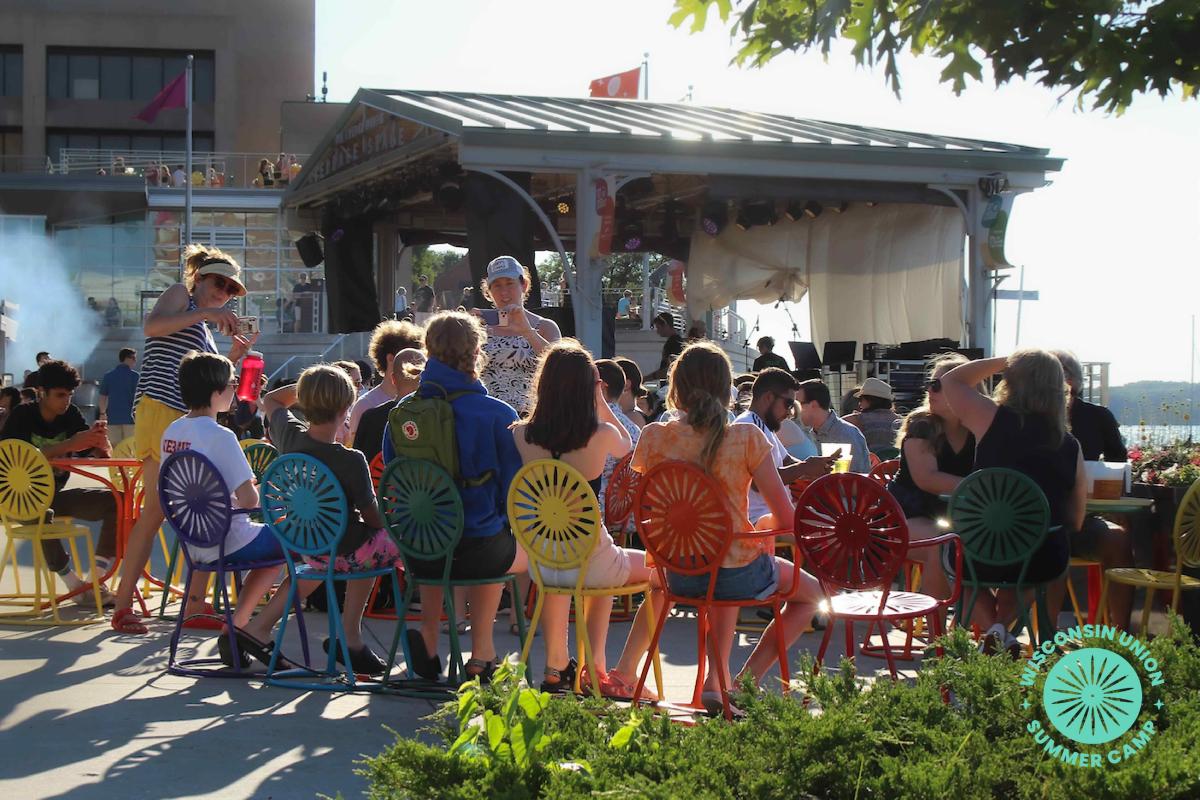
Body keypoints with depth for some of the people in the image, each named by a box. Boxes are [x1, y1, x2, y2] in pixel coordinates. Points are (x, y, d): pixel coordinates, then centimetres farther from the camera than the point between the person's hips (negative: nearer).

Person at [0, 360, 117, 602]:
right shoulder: (22, 416, -13)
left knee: (117, 501, -12)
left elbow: (102, 453, -4)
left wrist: (100, 439, -29)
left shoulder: (71, 415, 1)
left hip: (55, 494, 6)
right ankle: (73, 582, -27)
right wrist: (69, 445, -38)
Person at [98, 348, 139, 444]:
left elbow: (103, 397, 9)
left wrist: (102, 413, 20)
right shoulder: (134, 376, -6)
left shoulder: (108, 375, 7)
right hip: (129, 417, -4)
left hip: (113, 417, 4)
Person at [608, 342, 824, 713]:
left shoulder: (654, 437, -7)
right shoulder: (747, 438, -14)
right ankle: (745, 682, 9)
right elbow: (786, 516, -12)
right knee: (810, 593, 23)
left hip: (679, 573, 4)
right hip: (738, 572, -4)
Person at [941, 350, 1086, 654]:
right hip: (1044, 561, 3)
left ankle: (992, 628, 9)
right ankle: (1002, 622, 21)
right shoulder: (1071, 446, 0)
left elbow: (951, 380, 9)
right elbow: (1075, 521, 7)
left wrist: (1006, 362, 12)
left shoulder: (993, 420, -9)